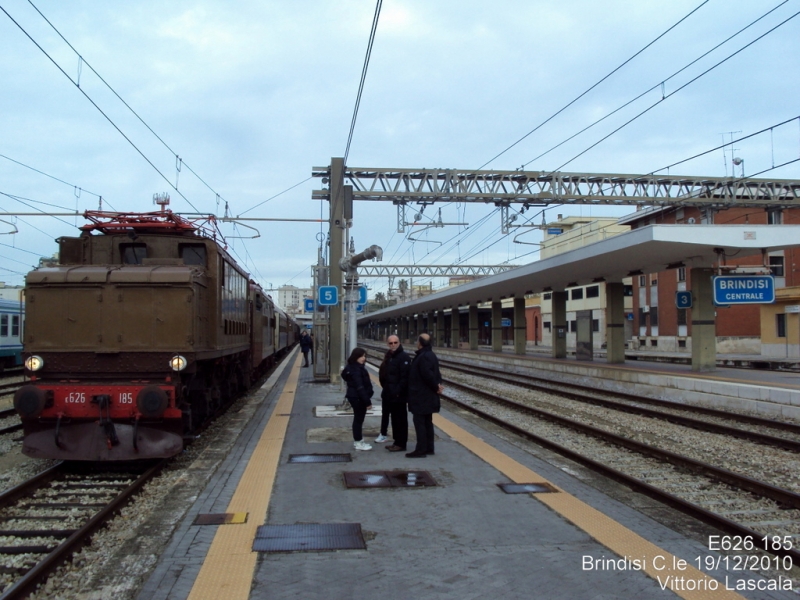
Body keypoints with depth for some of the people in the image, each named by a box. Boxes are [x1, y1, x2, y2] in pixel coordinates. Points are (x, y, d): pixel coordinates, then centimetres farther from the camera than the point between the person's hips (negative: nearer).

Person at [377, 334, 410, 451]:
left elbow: (405, 377, -20)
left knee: (400, 419, -2)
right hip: (389, 394, 9)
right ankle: (397, 442, 21)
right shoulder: (389, 356, 14)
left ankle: (400, 443, 4)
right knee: (395, 419, 14)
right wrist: (386, 388, 11)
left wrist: (398, 391, -22)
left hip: (399, 395, -9)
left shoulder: (404, 357, -14)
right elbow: (384, 373, 20)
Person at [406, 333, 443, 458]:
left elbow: (428, 375, -25)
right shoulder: (431, 355, 14)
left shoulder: (423, 357, -20)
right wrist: (438, 385, -3)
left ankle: (421, 450, -5)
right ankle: (429, 448, 20)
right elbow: (435, 373, 13)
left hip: (421, 396, -10)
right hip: (428, 396, 10)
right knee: (427, 422, 14)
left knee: (419, 422, -6)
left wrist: (436, 387, -12)